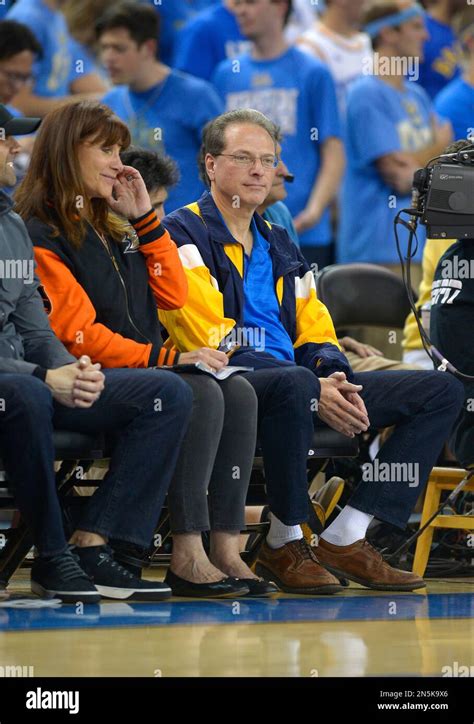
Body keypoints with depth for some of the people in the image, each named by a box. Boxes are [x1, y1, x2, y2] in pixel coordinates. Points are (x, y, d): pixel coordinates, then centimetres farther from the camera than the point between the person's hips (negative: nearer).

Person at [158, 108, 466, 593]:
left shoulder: (278, 244, 25)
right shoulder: (183, 234, -1)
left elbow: (315, 333, 22)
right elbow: (214, 340, -12)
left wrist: (334, 379, -4)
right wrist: (313, 389, -19)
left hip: (294, 382, 8)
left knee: (441, 391, -3)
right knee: (294, 383, -43)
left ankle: (346, 538, -14)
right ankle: (284, 544, -24)